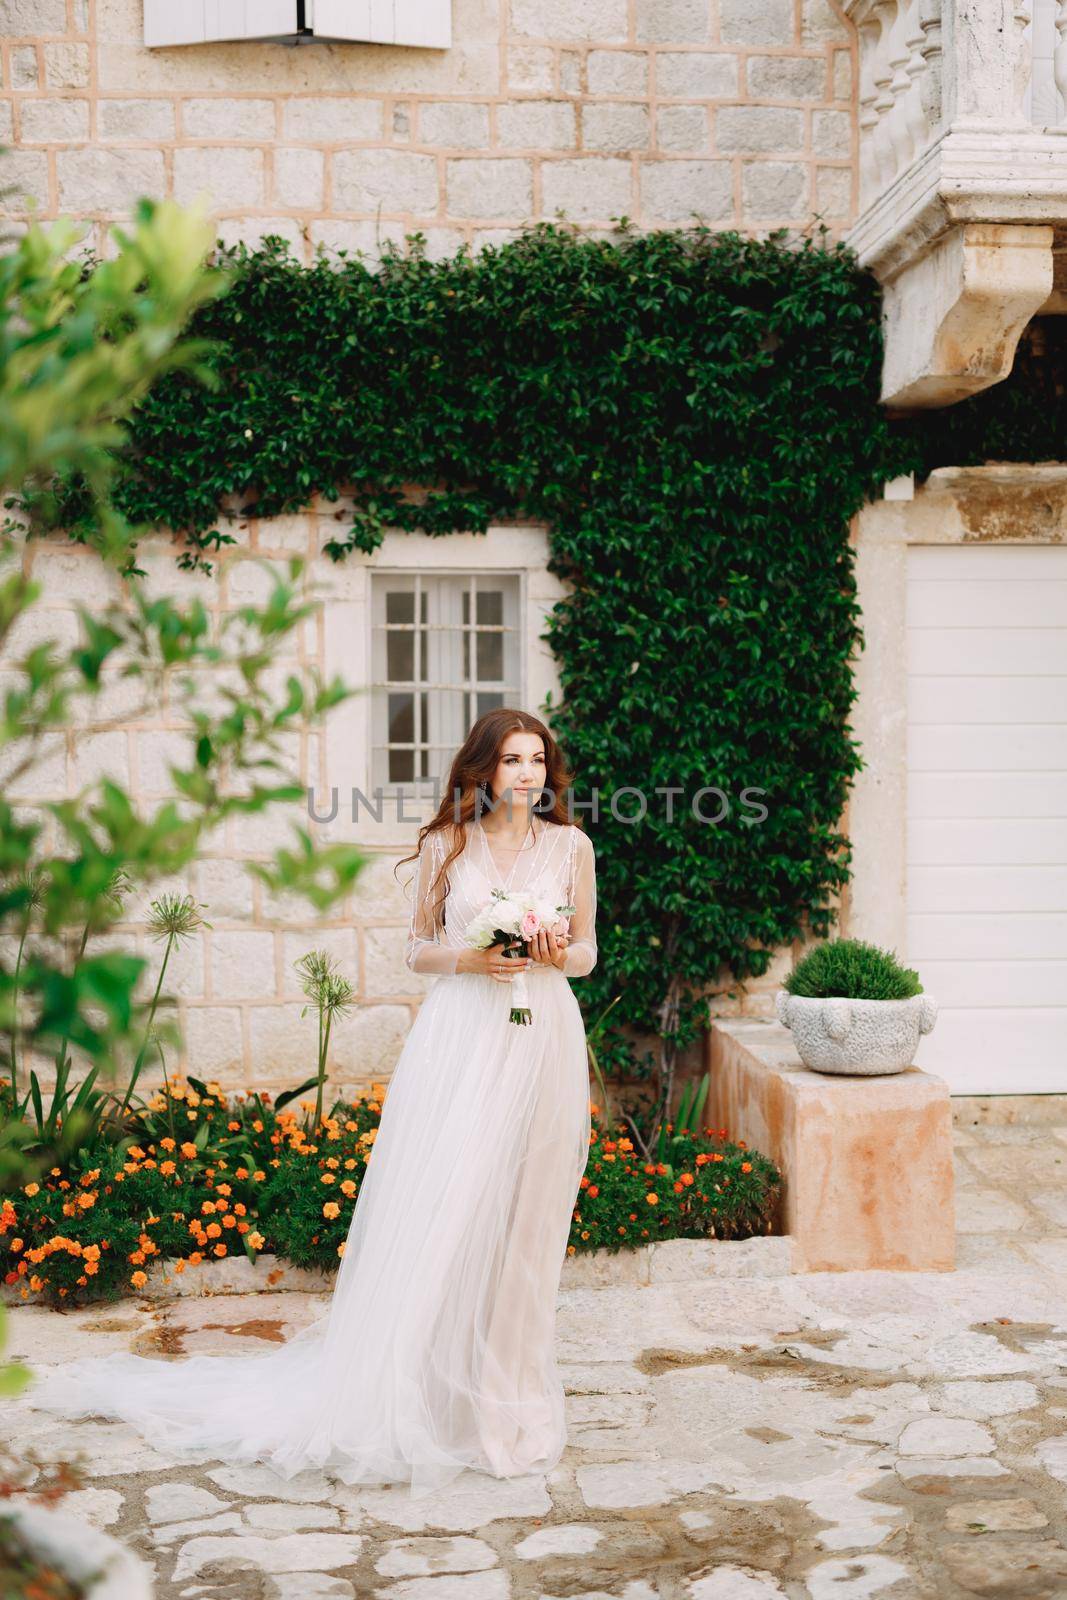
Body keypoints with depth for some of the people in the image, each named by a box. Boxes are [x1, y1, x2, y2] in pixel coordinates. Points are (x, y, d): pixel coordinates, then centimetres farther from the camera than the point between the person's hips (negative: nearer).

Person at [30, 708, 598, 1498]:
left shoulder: (571, 845, 7)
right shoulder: (447, 843, 4)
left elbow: (587, 952, 13)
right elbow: (417, 948, 8)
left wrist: (558, 955, -9)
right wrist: (468, 958, -11)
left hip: (543, 1041, 2)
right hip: (459, 1038, -2)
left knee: (523, 1217, 6)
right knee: (438, 1212, -5)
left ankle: (507, 1394, 20)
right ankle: (414, 1395, 8)